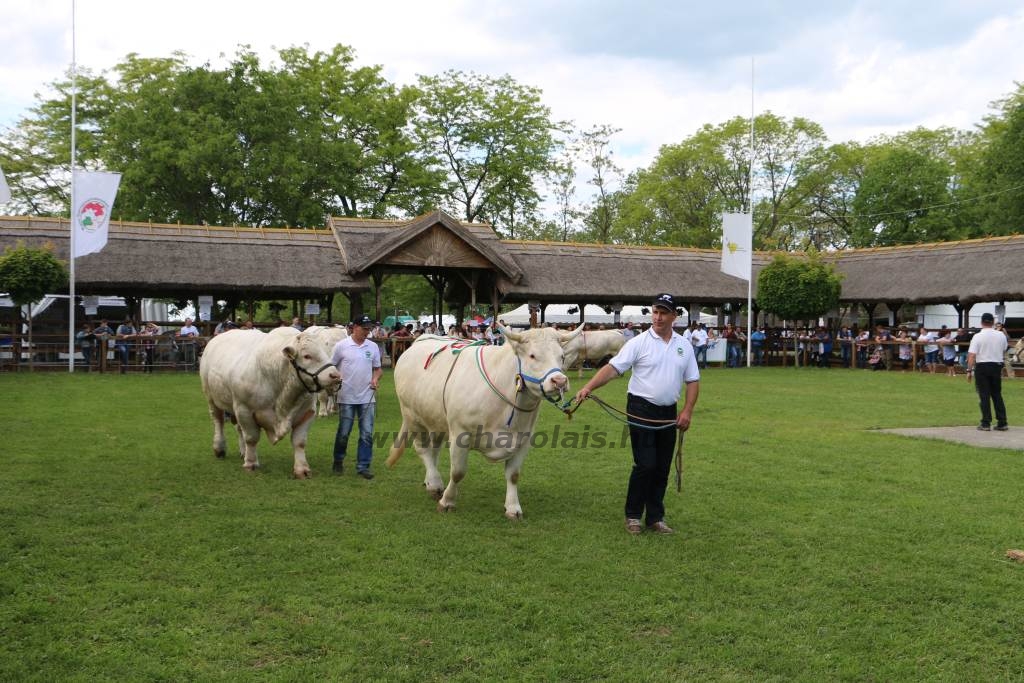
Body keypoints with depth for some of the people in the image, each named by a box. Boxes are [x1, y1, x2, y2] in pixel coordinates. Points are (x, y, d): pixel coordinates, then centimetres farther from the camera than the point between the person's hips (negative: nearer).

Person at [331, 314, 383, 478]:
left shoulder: (373, 347, 4)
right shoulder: (341, 346, -4)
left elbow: (377, 368, 13)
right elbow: (331, 367, 3)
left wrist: (375, 379, -6)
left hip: (367, 398, 2)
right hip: (346, 397, -2)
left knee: (367, 434, 0)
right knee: (343, 433, 7)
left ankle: (363, 466, 8)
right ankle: (338, 462, 26)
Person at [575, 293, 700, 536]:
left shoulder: (684, 347, 7)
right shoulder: (639, 342, -6)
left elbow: (693, 381, 11)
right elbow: (613, 367, -13)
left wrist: (688, 411, 0)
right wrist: (588, 387, -26)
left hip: (668, 413, 4)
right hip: (641, 409, -4)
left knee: (662, 468, 8)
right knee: (645, 465, -7)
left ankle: (655, 518, 19)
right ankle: (633, 516, 8)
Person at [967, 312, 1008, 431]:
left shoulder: (978, 337, -12)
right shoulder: (1001, 335, 1)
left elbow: (972, 355, -16)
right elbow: (1004, 351, 13)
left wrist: (969, 370, -11)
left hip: (982, 367, -4)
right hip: (997, 366, 4)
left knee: (984, 396, 0)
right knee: (997, 395, 12)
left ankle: (986, 423, 0)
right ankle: (1002, 423, 12)